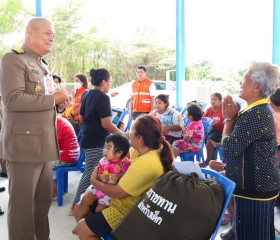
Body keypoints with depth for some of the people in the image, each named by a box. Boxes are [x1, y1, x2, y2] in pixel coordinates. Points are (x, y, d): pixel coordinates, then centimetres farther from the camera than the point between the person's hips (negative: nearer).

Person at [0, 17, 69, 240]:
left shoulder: (42, 66, 19)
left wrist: (58, 101, 8)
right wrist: (52, 99, -16)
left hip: (44, 144, 9)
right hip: (24, 144, -8)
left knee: (44, 199, 16)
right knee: (22, 202, 2)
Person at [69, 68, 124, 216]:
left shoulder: (87, 96, 12)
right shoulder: (103, 97, -16)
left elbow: (81, 118, 20)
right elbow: (107, 124, -21)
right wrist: (122, 134, -10)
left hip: (88, 138, 10)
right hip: (96, 141, -10)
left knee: (90, 172, 17)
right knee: (91, 174, -4)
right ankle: (76, 206, 2)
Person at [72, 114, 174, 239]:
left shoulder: (146, 164, -32)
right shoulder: (146, 149, -4)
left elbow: (118, 192, -23)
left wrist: (94, 181, -9)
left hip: (128, 211, -10)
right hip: (122, 200, 10)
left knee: (82, 229, -7)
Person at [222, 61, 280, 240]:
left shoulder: (254, 115, -23)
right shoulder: (262, 111, 10)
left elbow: (229, 149, -22)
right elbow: (240, 143, 12)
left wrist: (229, 118, -10)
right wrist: (233, 117, 2)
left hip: (254, 189, -10)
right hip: (264, 186, 10)